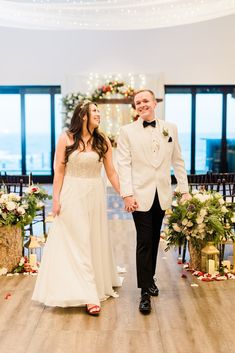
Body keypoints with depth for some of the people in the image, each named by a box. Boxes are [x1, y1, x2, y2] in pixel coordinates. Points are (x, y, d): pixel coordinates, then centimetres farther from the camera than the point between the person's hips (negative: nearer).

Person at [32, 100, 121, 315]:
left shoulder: (103, 141, 3)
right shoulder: (66, 139, -2)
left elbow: (111, 172, 4)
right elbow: (59, 171, -2)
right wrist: (56, 198, -7)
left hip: (95, 195, 3)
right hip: (72, 196, -2)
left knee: (95, 242, 12)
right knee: (76, 244, -2)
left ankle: (99, 285, 30)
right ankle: (88, 296, 1)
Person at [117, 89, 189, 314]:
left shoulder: (170, 129, 7)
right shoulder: (127, 131, -1)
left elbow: (177, 161, 9)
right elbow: (124, 165, -5)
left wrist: (184, 189, 6)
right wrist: (127, 194, -13)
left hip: (162, 195, 3)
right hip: (140, 195, -3)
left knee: (154, 240, 14)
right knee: (144, 242, -1)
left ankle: (150, 278, 32)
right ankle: (145, 292, 7)